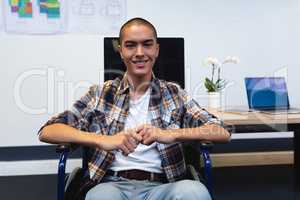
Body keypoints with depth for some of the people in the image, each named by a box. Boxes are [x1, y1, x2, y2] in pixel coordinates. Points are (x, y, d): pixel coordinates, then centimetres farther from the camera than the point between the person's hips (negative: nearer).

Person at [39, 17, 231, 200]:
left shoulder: (174, 94, 11)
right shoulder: (100, 94, 10)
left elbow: (222, 132, 2)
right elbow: (47, 131, 1)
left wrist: (169, 135, -15)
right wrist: (103, 140, -16)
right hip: (112, 184, 0)